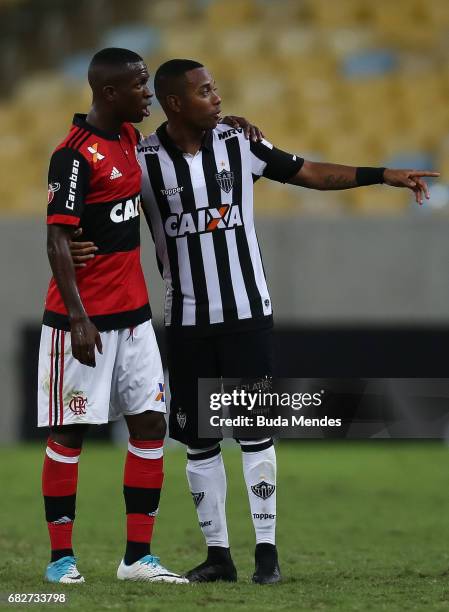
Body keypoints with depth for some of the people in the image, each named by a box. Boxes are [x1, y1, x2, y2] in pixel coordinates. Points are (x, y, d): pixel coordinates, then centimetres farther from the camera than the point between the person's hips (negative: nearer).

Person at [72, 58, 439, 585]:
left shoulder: (237, 144, 0)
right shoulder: (142, 161, -5)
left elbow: (310, 174, 5)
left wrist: (385, 175, 1)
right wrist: (78, 248, -27)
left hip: (246, 311, 0)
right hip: (186, 319, 0)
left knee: (254, 431, -2)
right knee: (197, 439, 4)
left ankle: (267, 550, 1)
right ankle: (218, 553, 13)